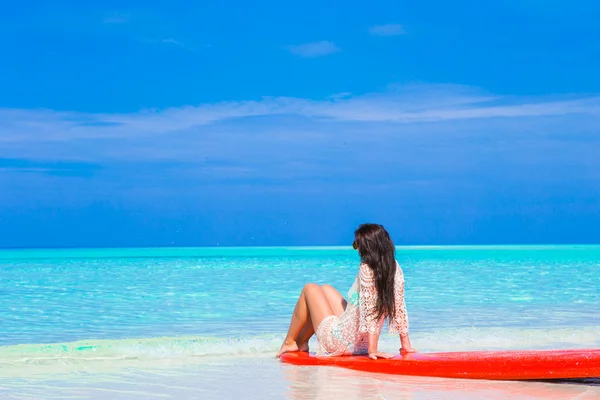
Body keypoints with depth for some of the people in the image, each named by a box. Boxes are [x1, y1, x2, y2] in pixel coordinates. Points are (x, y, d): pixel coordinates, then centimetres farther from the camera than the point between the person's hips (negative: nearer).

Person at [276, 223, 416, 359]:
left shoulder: (367, 270, -26)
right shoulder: (395, 268, -7)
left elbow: (369, 309, -31)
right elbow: (399, 307, -5)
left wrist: (372, 350, -32)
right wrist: (405, 344, 0)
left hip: (339, 343, -7)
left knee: (310, 289, 16)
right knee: (325, 289, 28)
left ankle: (289, 342, 30)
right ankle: (301, 342, 36)